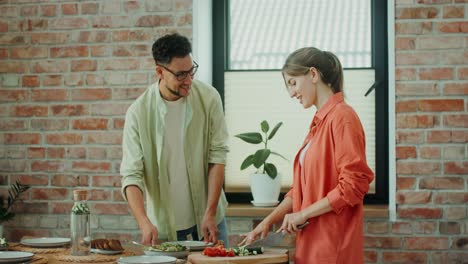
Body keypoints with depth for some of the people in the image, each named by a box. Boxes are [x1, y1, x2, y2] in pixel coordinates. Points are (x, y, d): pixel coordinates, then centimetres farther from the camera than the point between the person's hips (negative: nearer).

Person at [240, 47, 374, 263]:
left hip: (333, 246, -8)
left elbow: (353, 185, -18)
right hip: (311, 244, 8)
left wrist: (303, 214, -14)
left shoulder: (342, 117, -12)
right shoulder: (318, 122, 13)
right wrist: (268, 221, 9)